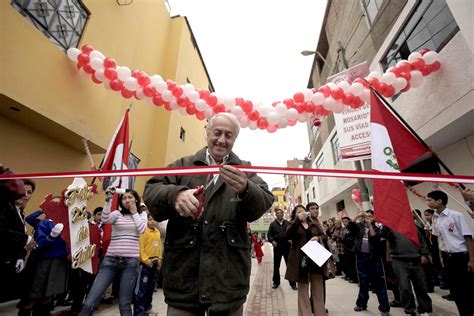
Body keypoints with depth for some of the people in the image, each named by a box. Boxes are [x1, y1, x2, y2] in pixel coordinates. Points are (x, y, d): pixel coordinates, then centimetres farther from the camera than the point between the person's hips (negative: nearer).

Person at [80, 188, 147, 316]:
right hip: (110, 260, 1)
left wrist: (134, 212, -3)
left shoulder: (142, 215, 8)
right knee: (89, 303, -3)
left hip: (131, 262, 0)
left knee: (124, 304, 5)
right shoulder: (117, 213, 6)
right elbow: (105, 219, -16)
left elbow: (142, 230, -10)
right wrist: (108, 199, -22)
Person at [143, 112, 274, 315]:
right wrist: (175, 194, -26)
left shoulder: (244, 170, 7)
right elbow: (151, 191, -3)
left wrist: (245, 189, -31)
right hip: (183, 275, 0)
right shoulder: (184, 165, 8)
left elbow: (265, 202, -8)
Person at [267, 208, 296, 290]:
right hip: (277, 247, 0)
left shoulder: (288, 223, 6)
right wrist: (272, 240, -14)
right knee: (276, 266, 10)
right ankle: (276, 282, 24)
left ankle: (292, 283, 15)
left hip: (287, 246, 0)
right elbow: (269, 234, 3)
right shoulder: (273, 224, 5)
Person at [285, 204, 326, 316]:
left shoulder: (314, 225, 14)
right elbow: (288, 235, -18)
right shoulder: (293, 225, 2)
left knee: (318, 289, 13)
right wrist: (298, 220, -27)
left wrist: (318, 238, -9)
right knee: (303, 289, 6)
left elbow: (324, 235, 14)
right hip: (301, 260, -3)